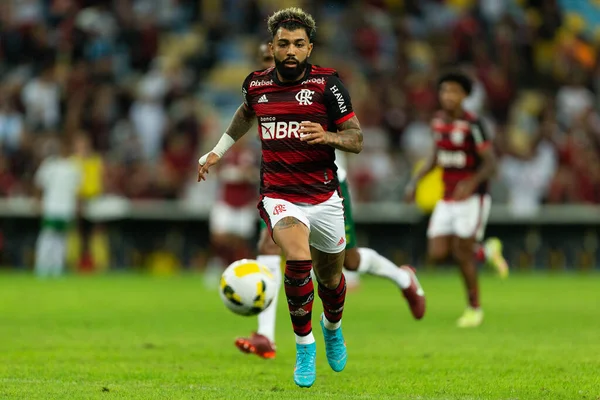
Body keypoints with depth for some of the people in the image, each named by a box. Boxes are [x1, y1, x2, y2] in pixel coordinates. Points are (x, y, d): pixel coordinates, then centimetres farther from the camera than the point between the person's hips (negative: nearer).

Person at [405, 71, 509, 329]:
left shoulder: (472, 126, -15)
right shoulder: (438, 121, 5)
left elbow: (491, 163, -16)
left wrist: (472, 182, -33)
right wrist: (416, 180, 10)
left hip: (471, 198, -7)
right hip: (447, 199, 7)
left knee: (461, 252, -7)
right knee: (437, 254, -2)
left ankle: (474, 308, 13)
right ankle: (486, 251, 24)